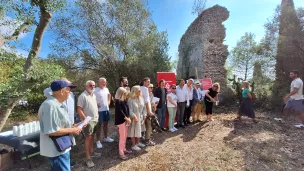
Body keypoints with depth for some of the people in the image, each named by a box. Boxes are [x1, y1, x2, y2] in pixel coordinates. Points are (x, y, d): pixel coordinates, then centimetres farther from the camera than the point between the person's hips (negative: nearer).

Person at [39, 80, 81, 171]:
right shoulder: (50, 106, -28)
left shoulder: (58, 104, 5)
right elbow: (51, 131, -30)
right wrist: (72, 130, -21)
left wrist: (73, 126, 4)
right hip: (56, 150, -10)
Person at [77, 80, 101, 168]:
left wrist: (97, 116, 13)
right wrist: (85, 119, -20)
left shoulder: (94, 95, 9)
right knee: (88, 138, 0)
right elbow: (79, 110, -18)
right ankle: (88, 158, 11)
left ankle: (92, 152, 33)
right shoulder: (83, 96, -15)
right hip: (88, 121, -7)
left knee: (92, 136, 18)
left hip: (95, 119, 7)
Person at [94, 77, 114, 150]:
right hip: (99, 110, -6)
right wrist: (96, 105, -18)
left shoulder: (106, 89, 6)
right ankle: (98, 141, 16)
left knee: (105, 123, 17)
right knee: (99, 125, 3)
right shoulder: (95, 90, -14)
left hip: (106, 109, 7)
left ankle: (106, 137, 34)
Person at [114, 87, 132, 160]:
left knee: (125, 136, 18)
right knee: (122, 137, -1)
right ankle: (121, 153, 13)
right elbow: (120, 111, -21)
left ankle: (124, 149, 34)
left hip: (125, 120, 8)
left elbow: (127, 109, 8)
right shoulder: (118, 101, -16)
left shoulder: (124, 101, 9)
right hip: (120, 121, -8)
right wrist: (126, 118, -15)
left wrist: (128, 118, -4)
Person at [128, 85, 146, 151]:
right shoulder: (130, 100, -18)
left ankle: (138, 142, 36)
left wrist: (144, 115, 4)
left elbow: (143, 107, 9)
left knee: (139, 130, 18)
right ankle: (133, 145, 17)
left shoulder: (141, 98, 3)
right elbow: (130, 110, -21)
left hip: (140, 117, 7)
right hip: (134, 118, -7)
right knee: (133, 131, 4)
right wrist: (134, 116, -25)